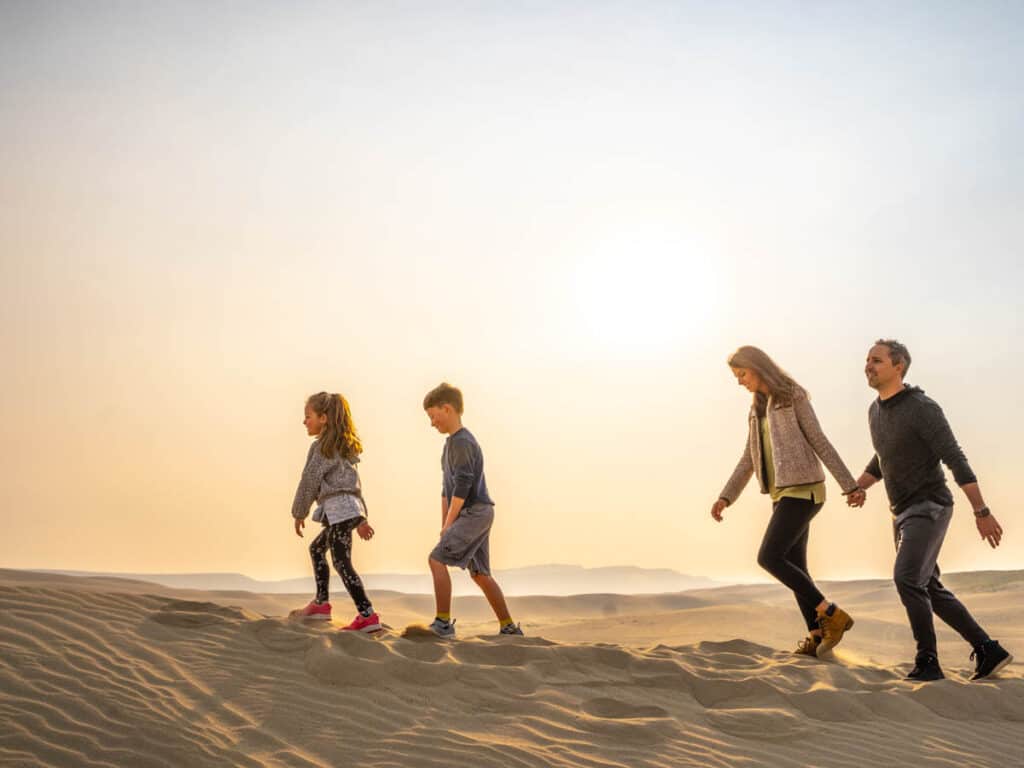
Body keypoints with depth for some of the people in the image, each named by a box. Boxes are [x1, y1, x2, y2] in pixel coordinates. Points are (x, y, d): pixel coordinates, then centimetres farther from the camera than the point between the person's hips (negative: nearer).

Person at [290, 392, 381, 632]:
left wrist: (299, 513, 4)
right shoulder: (343, 446, 20)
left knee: (342, 562, -13)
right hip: (350, 507, 10)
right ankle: (321, 603, 32)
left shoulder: (322, 447, -7)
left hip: (339, 508, -10)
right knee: (317, 548, 25)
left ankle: (368, 615, -20)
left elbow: (310, 481, -7)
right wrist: (360, 518, 23)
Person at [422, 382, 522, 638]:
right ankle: (509, 627, 18)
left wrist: (449, 524, -13)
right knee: (480, 574, 12)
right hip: (477, 515, 10)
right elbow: (447, 488, 21)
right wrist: (444, 525, 16)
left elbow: (462, 487, -19)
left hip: (475, 511, -10)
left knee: (437, 559, -14)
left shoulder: (462, 442, -13)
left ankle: (443, 622, -12)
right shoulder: (451, 443, 18)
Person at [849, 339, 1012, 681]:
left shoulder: (923, 408, -17)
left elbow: (956, 461, -18)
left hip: (930, 508, -9)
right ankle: (988, 651, 19)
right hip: (904, 513, 9)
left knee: (906, 578, -22)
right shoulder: (876, 411, 9)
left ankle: (927, 661, -11)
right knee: (929, 590, 9)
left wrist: (982, 512, -19)